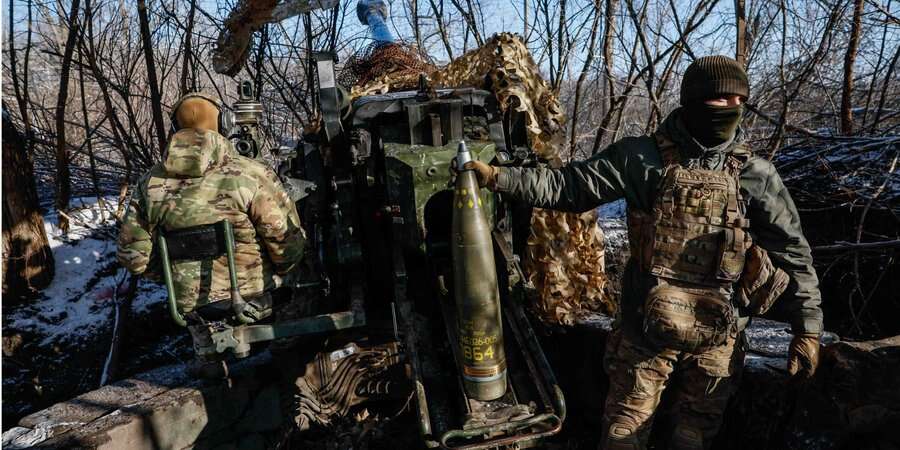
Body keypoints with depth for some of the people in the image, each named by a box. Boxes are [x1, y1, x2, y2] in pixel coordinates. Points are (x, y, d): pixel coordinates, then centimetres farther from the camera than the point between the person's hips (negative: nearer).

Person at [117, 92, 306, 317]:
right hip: (255, 300, -4)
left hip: (190, 307, 4)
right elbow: (289, 242, -15)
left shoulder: (150, 183, -3)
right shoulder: (251, 174, -15)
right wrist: (277, 273, 5)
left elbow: (133, 256, 2)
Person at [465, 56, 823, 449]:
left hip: (718, 337, 2)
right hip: (648, 328, -1)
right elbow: (570, 186, -6)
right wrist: (497, 177, -13)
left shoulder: (756, 176, -2)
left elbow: (792, 253, 2)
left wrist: (808, 329, 0)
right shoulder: (642, 158, -7)